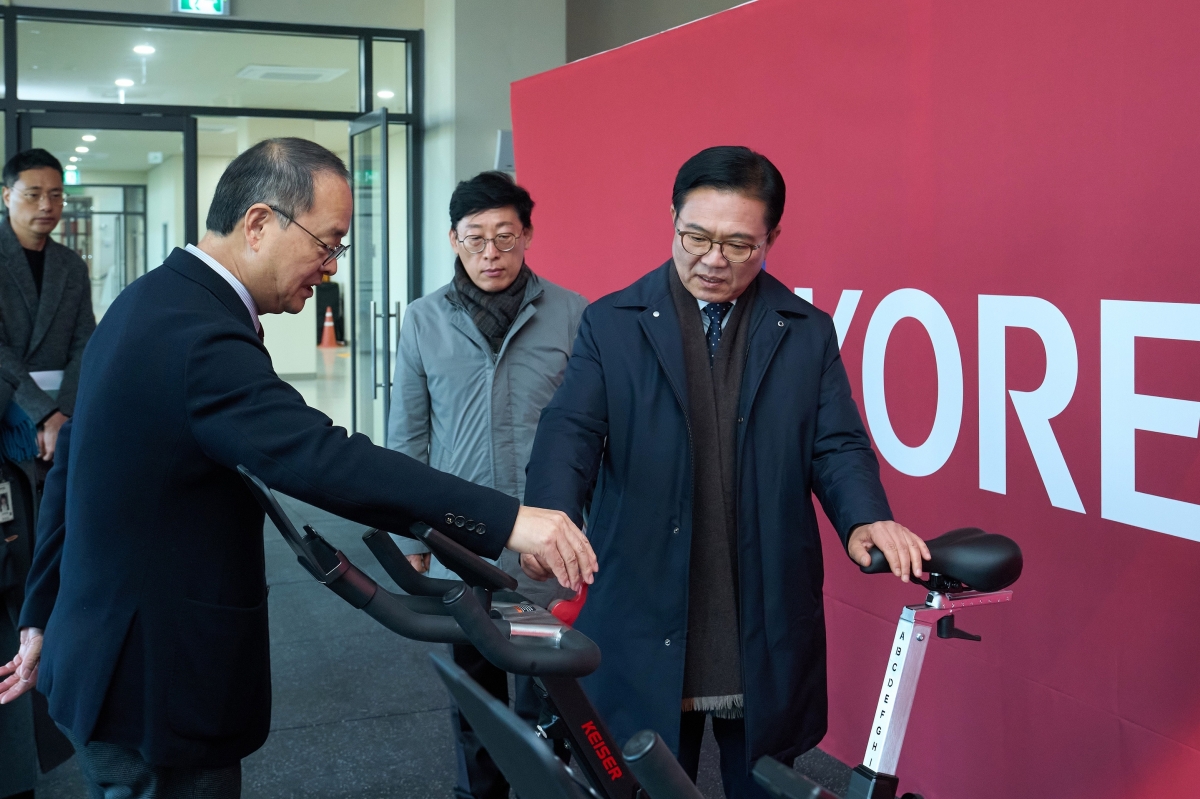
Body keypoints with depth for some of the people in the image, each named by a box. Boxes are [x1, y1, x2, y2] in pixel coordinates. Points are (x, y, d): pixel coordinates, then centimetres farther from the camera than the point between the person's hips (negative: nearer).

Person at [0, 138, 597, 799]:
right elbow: (326, 460, -37)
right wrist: (506, 520, -40)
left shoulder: (145, 304, 7)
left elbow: (69, 471, 15)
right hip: (157, 689, -10)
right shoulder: (200, 339, -25)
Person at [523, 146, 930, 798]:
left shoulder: (807, 333, 7)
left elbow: (837, 444, 2)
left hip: (767, 639, 2)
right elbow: (570, 432, -8)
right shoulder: (610, 324, 2)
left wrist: (867, 520, -19)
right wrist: (552, 518, -28)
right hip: (646, 631, -1)